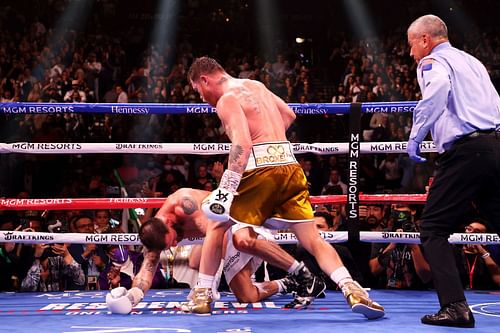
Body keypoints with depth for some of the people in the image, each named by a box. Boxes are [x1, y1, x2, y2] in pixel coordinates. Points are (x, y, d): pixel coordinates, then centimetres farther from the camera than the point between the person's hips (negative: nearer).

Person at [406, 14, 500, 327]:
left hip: (466, 150, -7)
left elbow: (439, 87, -20)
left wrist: (416, 136, -16)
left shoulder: (432, 61, 3)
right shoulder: (473, 62, 26)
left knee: (434, 229, 0)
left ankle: (455, 306, -11)